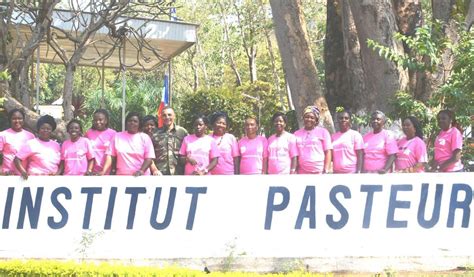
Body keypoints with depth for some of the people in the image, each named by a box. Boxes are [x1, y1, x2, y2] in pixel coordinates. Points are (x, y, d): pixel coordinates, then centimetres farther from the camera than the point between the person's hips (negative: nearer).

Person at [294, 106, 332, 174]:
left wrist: (326, 171, -7)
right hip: (302, 172, 3)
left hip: (319, 172, -2)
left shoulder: (323, 132, 6)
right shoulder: (297, 134, 13)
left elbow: (328, 152, 2)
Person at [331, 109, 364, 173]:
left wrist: (358, 172, -14)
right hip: (336, 173, 5)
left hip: (352, 173, -5)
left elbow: (360, 156, -5)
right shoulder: (334, 136, 15)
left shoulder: (355, 135, 1)